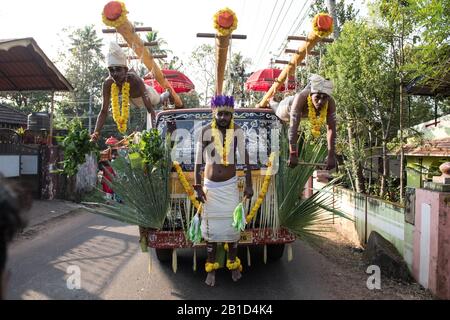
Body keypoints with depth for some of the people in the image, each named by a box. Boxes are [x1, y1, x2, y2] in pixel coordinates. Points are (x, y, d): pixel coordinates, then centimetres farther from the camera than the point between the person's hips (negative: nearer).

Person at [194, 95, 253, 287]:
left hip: (230, 185, 0)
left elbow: (245, 159, -1)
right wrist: (198, 187, -7)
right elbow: (198, 161, -5)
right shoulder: (206, 132, -8)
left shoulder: (237, 132, -5)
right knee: (211, 227, 6)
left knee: (232, 225, 7)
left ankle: (233, 264, 27)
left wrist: (249, 185, -3)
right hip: (210, 186, 0)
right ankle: (211, 268, 20)